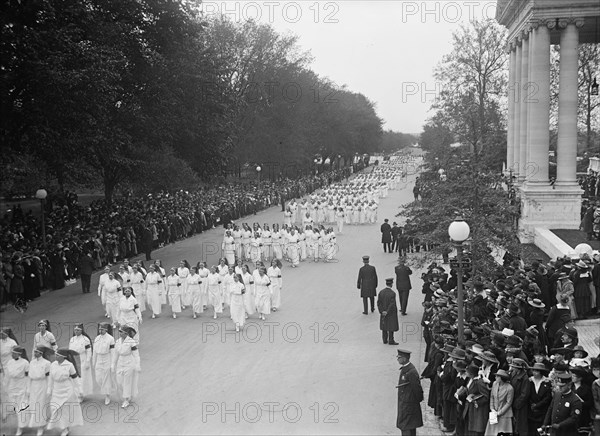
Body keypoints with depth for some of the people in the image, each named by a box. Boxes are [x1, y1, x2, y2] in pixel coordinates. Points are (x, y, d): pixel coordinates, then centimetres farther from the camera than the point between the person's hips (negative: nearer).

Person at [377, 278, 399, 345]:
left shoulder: (381, 292, -5)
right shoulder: (392, 293, -21)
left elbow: (378, 302, -4)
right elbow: (392, 304, -22)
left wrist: (382, 311, -5)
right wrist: (387, 312, -13)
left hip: (383, 312, 5)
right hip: (391, 313, -5)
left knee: (384, 325, 15)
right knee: (391, 327, 5)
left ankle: (385, 340, 22)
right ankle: (391, 341, 11)